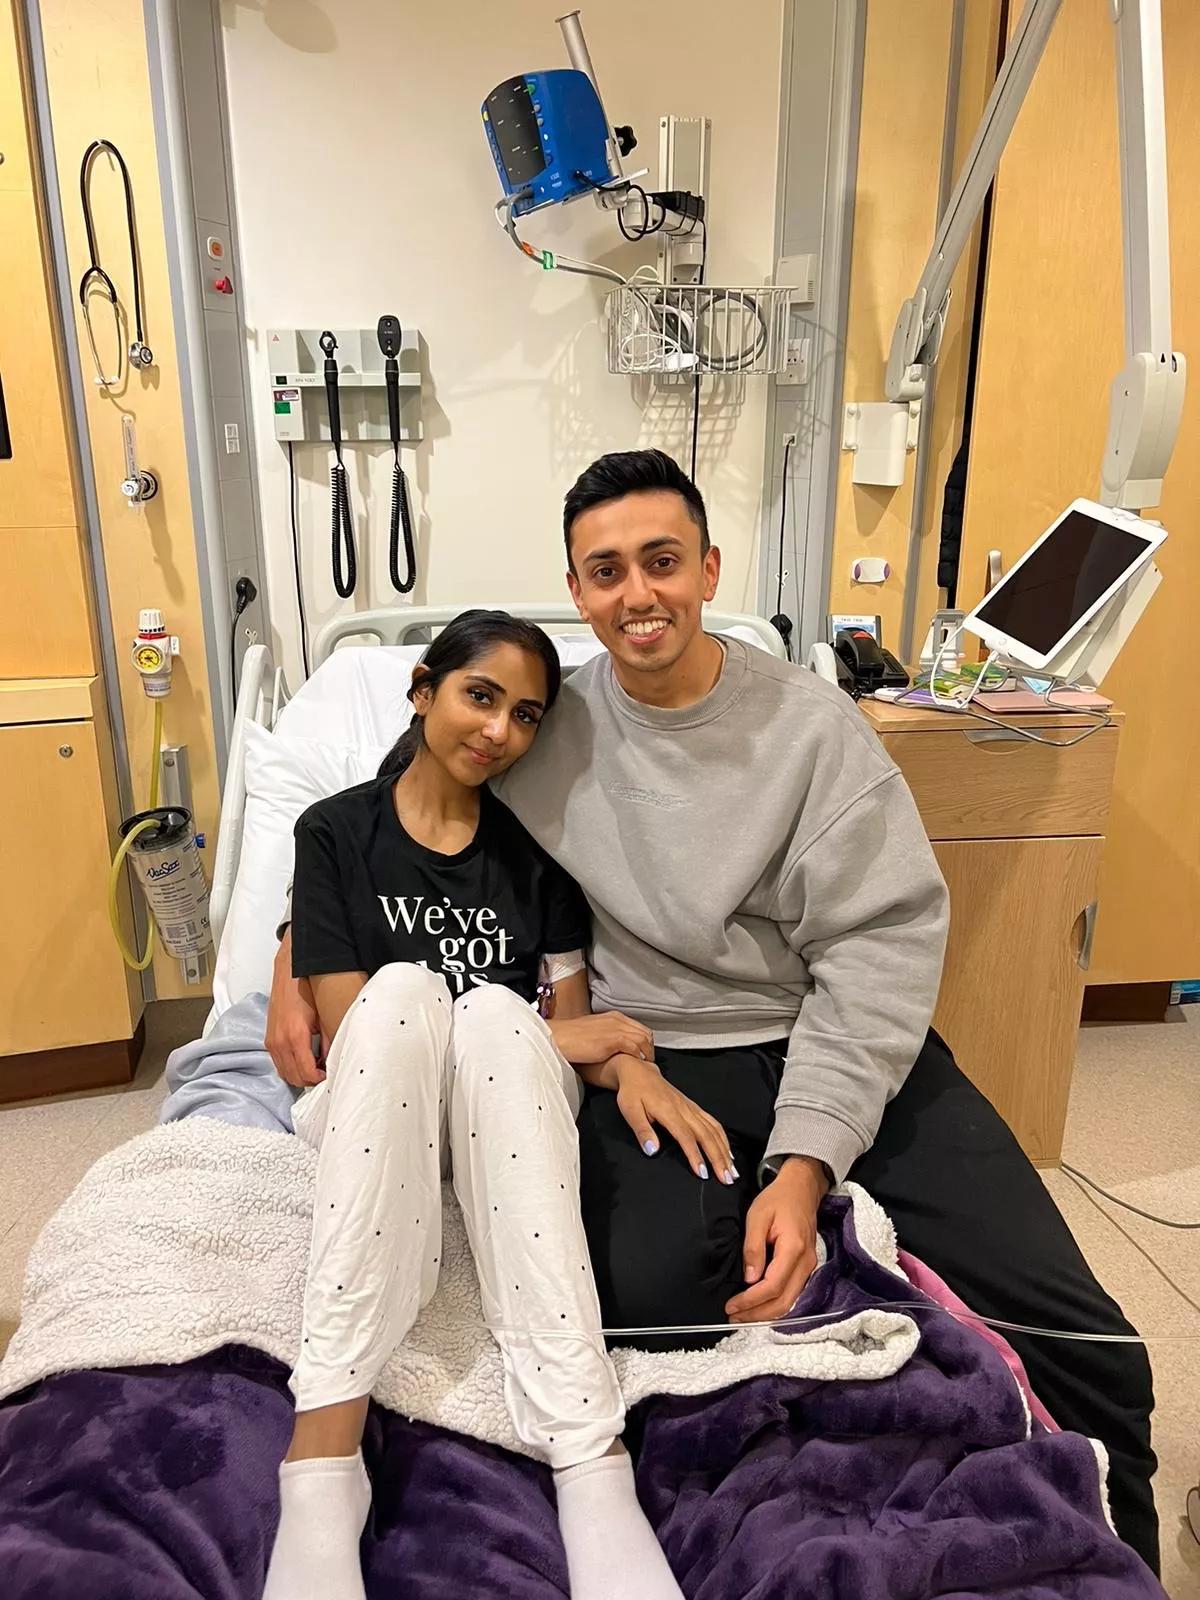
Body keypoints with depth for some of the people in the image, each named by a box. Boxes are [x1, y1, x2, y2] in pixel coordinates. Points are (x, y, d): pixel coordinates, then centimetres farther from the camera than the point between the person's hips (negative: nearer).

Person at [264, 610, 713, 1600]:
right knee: (403, 987, -32)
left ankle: (594, 1473, -42)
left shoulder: (536, 846, 6)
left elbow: (570, 1023, 3)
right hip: (365, 1111, -1)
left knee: (494, 1014, -31)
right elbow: (347, 1028, -9)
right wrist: (542, 1036, -13)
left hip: (508, 1110, 1)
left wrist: (627, 1062, -21)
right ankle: (324, 1468, -38)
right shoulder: (336, 832, -1)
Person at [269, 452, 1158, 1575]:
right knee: (649, 1296, -31)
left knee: (1076, 1334, -13)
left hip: (846, 1045, 0)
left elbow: (880, 943, -9)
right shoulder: (550, 723, 2)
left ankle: (1119, 1560, 21)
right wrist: (299, 943, 0)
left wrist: (805, 1160, -18)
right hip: (659, 1058, 1)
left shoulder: (810, 724, -4)